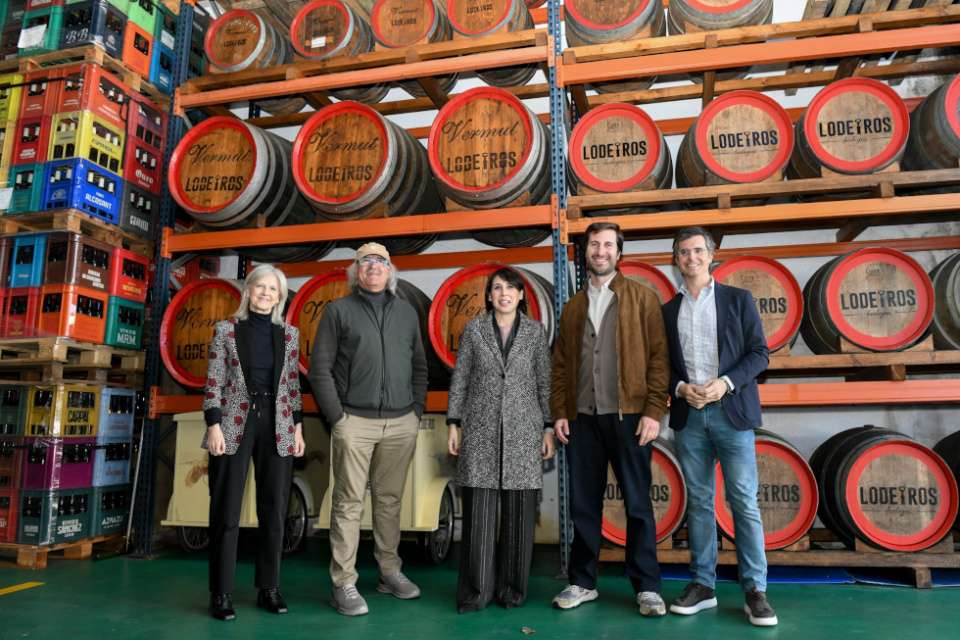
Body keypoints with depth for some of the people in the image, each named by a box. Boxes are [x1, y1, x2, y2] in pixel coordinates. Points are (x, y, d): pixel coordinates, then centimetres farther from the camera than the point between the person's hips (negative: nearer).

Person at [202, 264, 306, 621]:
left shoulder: (288, 334, 9)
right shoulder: (226, 330, 2)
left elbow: (293, 384, 11)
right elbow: (214, 383, -1)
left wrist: (298, 427, 7)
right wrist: (214, 426, -9)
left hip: (276, 428, 3)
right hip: (234, 425, -2)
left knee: (274, 511, 7)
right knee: (226, 511, 3)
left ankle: (269, 588, 19)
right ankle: (221, 593, 14)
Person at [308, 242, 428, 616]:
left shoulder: (406, 312, 15)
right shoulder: (339, 310, 5)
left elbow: (419, 366, 18)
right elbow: (320, 367, 0)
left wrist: (418, 410, 9)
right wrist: (336, 415, -6)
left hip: (401, 423, 3)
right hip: (355, 421, -3)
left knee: (390, 500, 11)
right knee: (349, 502, 0)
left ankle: (390, 572, 23)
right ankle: (344, 583, 8)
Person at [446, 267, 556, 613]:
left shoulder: (536, 331, 6)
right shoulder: (474, 329, 5)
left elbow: (545, 382, 6)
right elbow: (460, 378, 6)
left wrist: (549, 428, 2)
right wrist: (453, 424, 2)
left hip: (523, 430, 1)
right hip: (481, 429, 0)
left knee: (519, 512, 5)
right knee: (478, 510, 0)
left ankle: (512, 589, 20)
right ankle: (475, 591, 14)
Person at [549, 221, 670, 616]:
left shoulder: (641, 298, 4)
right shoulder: (573, 307, 15)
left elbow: (658, 357, -3)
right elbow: (560, 364, 14)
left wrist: (653, 411, -11)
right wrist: (559, 412, 4)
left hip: (628, 416, -3)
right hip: (582, 418, 4)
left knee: (638, 504, 4)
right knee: (583, 504, 9)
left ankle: (647, 587, 17)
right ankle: (582, 583, 22)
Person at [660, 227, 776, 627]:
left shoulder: (738, 299, 7)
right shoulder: (668, 311, 13)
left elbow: (760, 352, 2)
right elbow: (663, 365, 13)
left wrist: (726, 382, -13)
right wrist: (681, 388, -7)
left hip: (731, 412, -2)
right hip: (688, 416, 3)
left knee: (744, 501, -2)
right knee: (698, 501, 8)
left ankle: (755, 591, 8)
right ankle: (703, 585, 17)